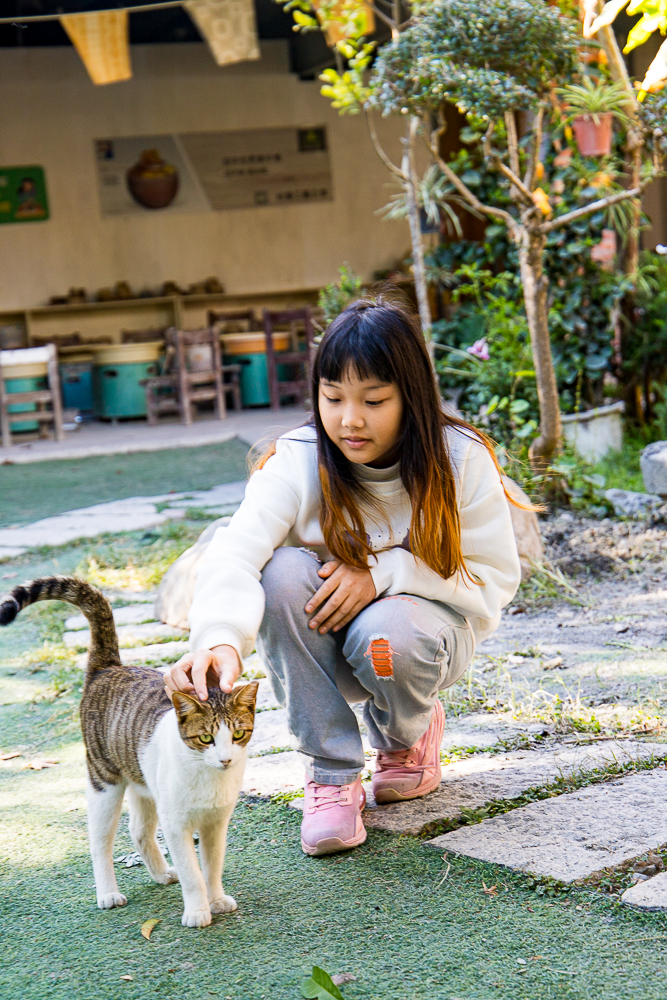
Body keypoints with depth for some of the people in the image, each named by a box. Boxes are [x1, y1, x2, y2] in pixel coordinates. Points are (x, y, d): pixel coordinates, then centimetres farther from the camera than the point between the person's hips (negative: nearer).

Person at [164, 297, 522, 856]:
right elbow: (236, 552, -34)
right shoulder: (297, 462, -19)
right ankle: (332, 772, -16)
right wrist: (219, 639, -55)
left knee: (386, 631, -36)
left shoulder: (461, 460, -17)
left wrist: (384, 572, -29)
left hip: (430, 626, -1)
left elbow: (495, 579, -16)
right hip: (323, 637, 2)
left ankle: (410, 734, 4)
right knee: (285, 572, -30)